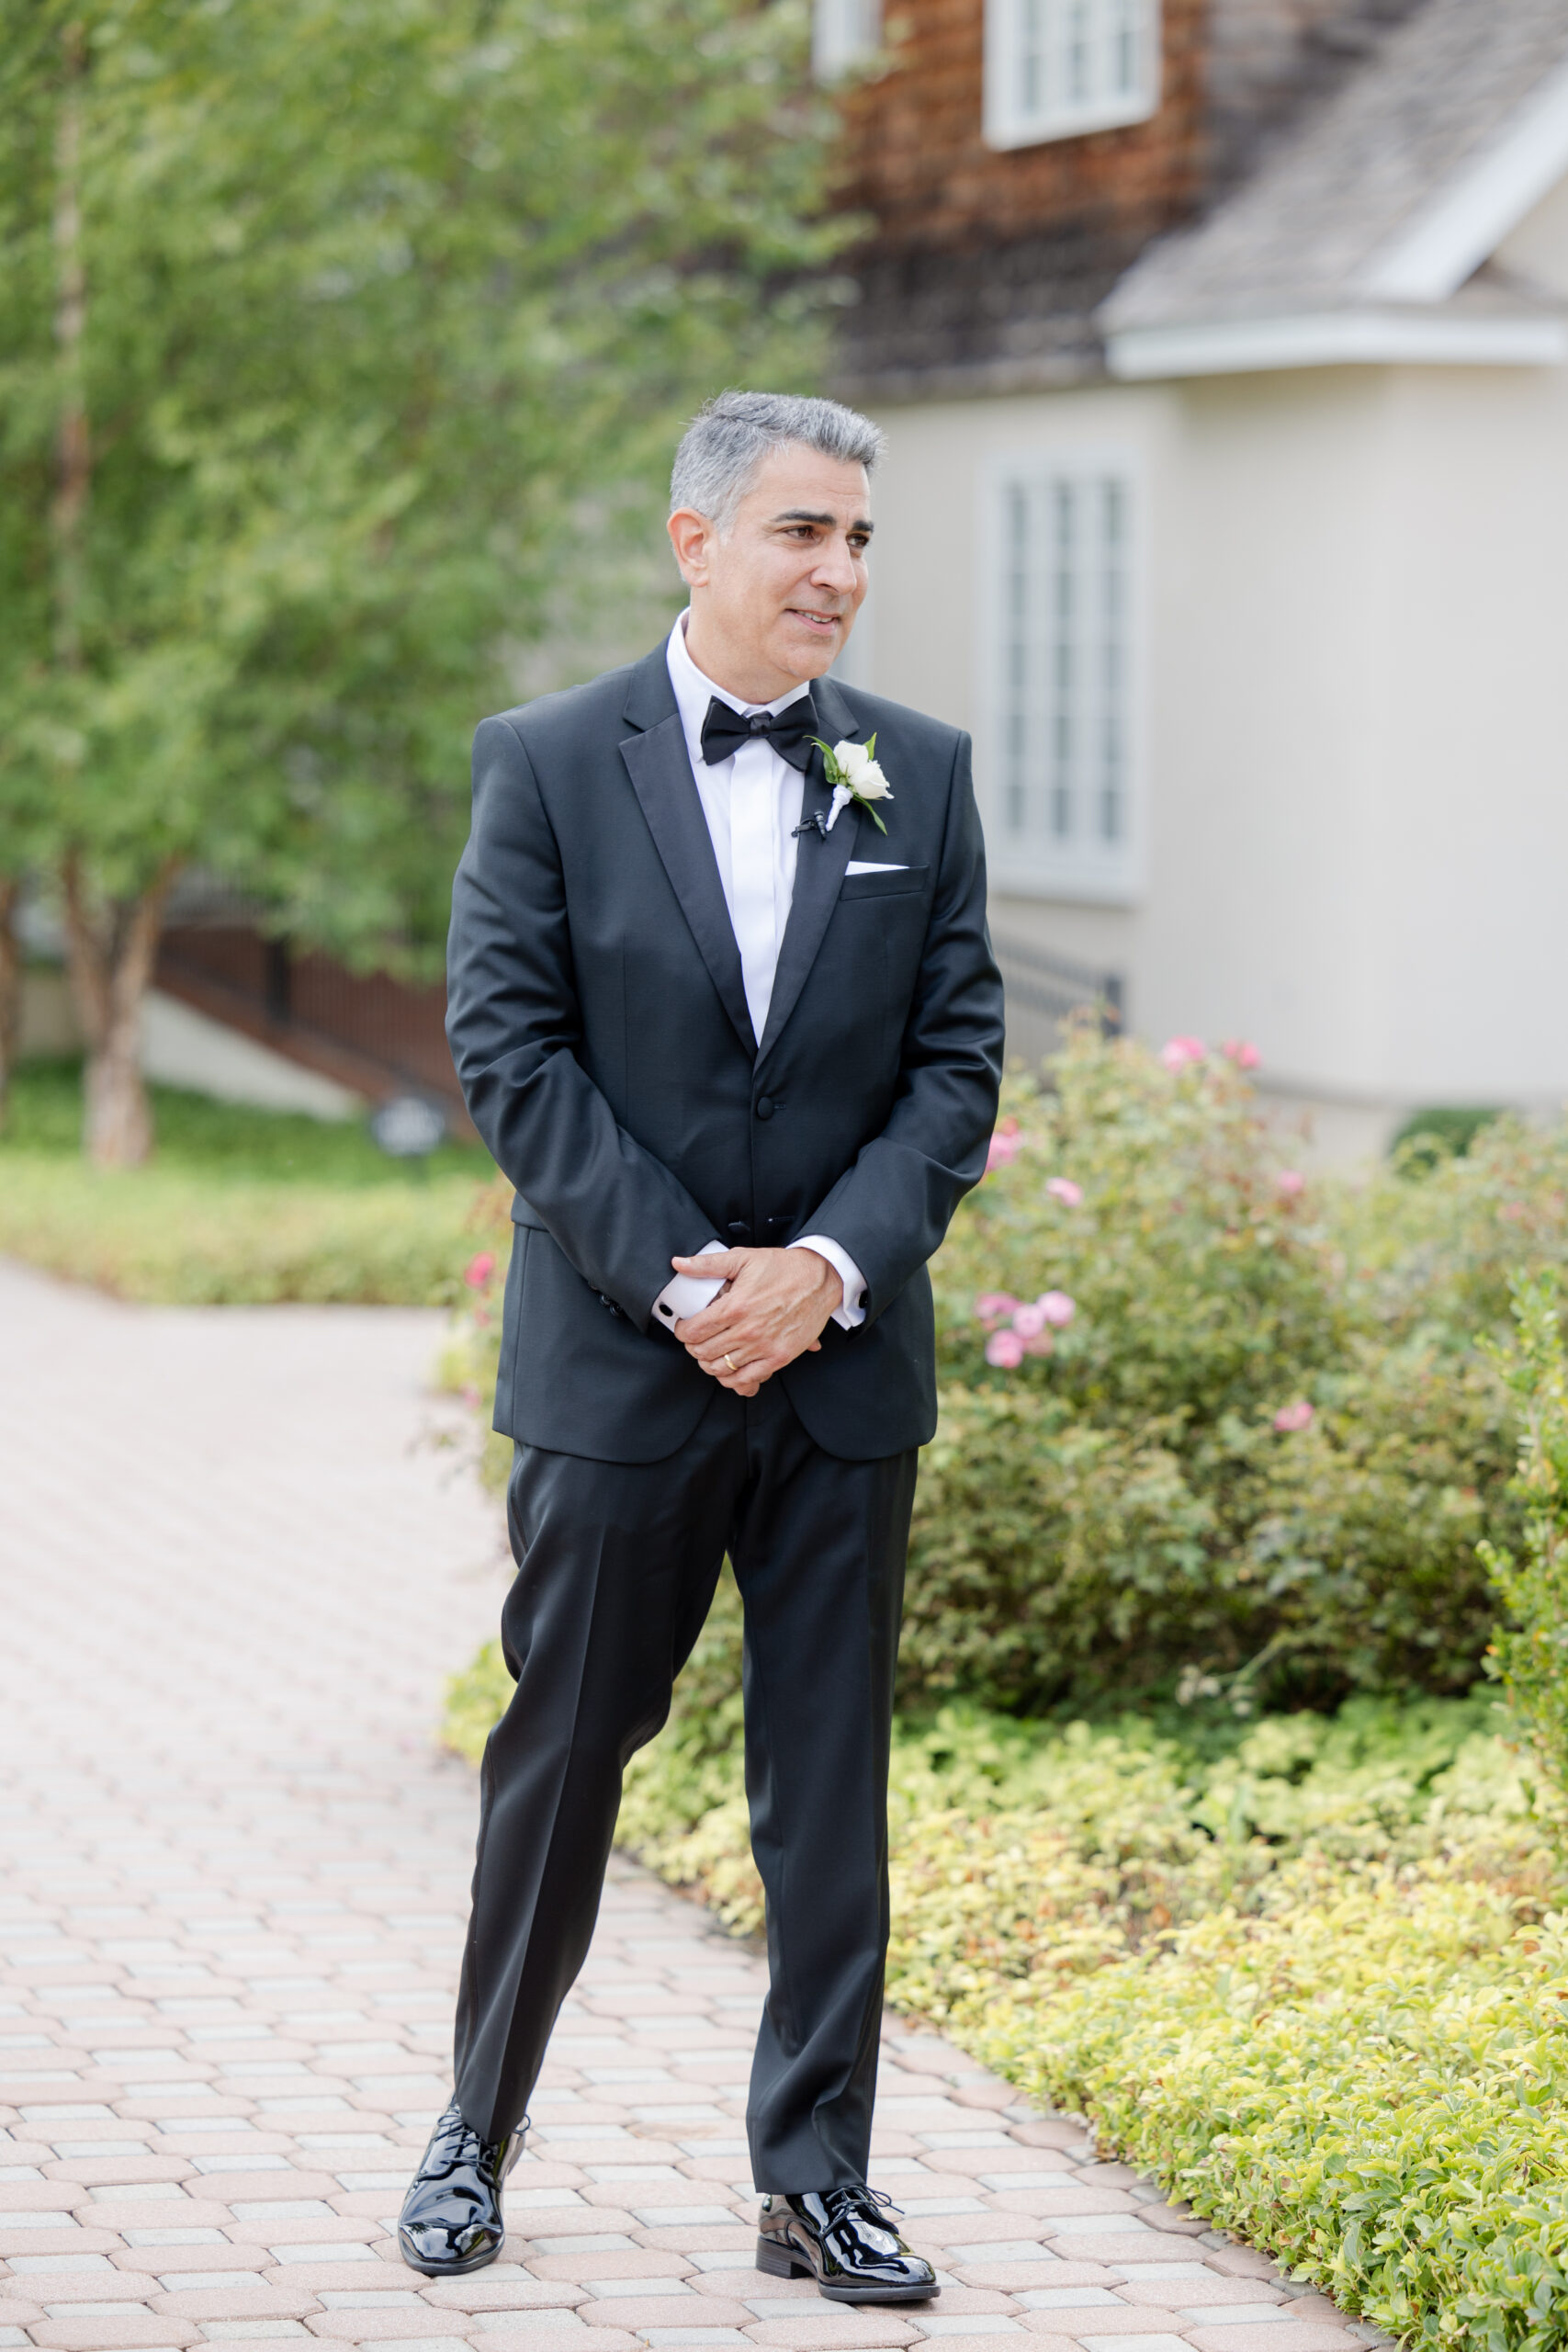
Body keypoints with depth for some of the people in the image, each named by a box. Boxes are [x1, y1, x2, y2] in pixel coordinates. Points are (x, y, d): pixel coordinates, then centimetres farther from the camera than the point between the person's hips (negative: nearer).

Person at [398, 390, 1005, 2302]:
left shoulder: (920, 775, 6)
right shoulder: (549, 763, -2)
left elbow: (957, 1058, 3)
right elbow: (509, 1048, -7)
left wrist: (831, 1263, -12)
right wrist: (681, 1281, -14)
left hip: (846, 1362, 2)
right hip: (616, 1361, -2)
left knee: (831, 1779, 6)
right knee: (564, 1753, 8)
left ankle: (817, 2180, 15)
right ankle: (478, 2134, 25)